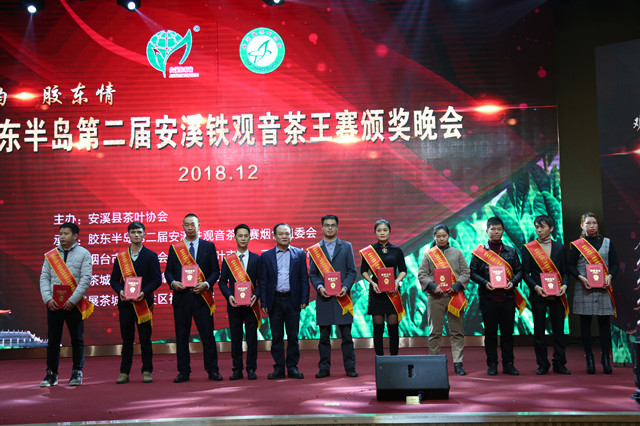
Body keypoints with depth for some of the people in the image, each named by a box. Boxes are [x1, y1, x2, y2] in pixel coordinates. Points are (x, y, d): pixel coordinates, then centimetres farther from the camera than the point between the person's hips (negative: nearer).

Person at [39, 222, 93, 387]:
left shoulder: (84, 254, 2)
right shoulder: (50, 255, 11)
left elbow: (86, 279, -5)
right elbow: (44, 278, 7)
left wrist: (73, 300, -13)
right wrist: (47, 299, -7)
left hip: (74, 304, -2)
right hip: (54, 304, 2)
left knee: (77, 339, 2)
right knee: (53, 340, 4)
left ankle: (77, 373, 10)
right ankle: (51, 374, 12)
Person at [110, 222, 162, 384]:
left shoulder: (151, 256, 4)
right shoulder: (120, 257, 10)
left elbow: (157, 279, -2)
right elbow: (114, 280, 10)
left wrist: (144, 292, -16)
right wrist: (120, 291, -11)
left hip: (143, 302, -2)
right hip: (125, 303, 2)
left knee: (145, 339, 1)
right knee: (126, 339, 6)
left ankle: (147, 371, 9)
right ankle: (124, 372, 12)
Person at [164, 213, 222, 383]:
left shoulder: (209, 246, 9)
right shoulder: (174, 248, 12)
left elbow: (215, 271, 6)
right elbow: (168, 271, 10)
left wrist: (206, 284, -11)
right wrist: (173, 283, -10)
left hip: (201, 296, -1)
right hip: (181, 296, 1)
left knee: (207, 334, -1)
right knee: (181, 335, 4)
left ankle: (212, 370, 7)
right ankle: (183, 372, 13)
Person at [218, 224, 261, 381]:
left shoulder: (256, 259, 6)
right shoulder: (227, 260, 7)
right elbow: (222, 282, 5)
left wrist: (256, 295, -12)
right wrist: (229, 296, -11)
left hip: (251, 304, 0)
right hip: (234, 304, 0)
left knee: (252, 338, 2)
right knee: (235, 338, 4)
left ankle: (251, 369, 9)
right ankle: (237, 369, 11)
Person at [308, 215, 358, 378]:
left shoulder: (346, 247, 9)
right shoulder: (314, 249, 9)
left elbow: (352, 271, 6)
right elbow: (312, 274, 8)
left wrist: (346, 287, -10)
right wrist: (319, 287, -10)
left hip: (342, 296, 0)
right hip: (324, 297, 0)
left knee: (346, 335, 1)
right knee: (324, 336, 4)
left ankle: (350, 368, 8)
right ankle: (324, 368, 12)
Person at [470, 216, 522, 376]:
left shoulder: (511, 251, 11)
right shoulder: (479, 251, 4)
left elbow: (519, 271, 11)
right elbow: (473, 272, 2)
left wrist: (513, 282, -8)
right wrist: (485, 283, -13)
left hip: (507, 297, 2)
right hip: (488, 297, -2)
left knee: (508, 331, 5)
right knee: (490, 332, 4)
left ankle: (508, 364, 13)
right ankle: (492, 364, 12)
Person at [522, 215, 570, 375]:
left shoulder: (559, 247, 9)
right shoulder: (528, 248, 4)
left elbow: (565, 271, 10)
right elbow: (525, 273, 1)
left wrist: (564, 285, -8)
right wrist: (536, 287, -14)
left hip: (557, 295, 1)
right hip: (538, 295, -1)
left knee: (559, 329, 3)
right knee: (539, 330, 3)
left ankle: (559, 364, 12)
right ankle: (542, 365, 12)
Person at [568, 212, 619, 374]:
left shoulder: (607, 242, 12)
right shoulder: (577, 244, 6)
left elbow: (615, 263, 10)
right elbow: (571, 266, 3)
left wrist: (610, 276, -8)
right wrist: (581, 278, -12)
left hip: (603, 288, 1)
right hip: (584, 289, -1)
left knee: (604, 322, 0)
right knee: (585, 322, 1)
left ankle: (606, 357, 7)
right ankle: (589, 358, 8)